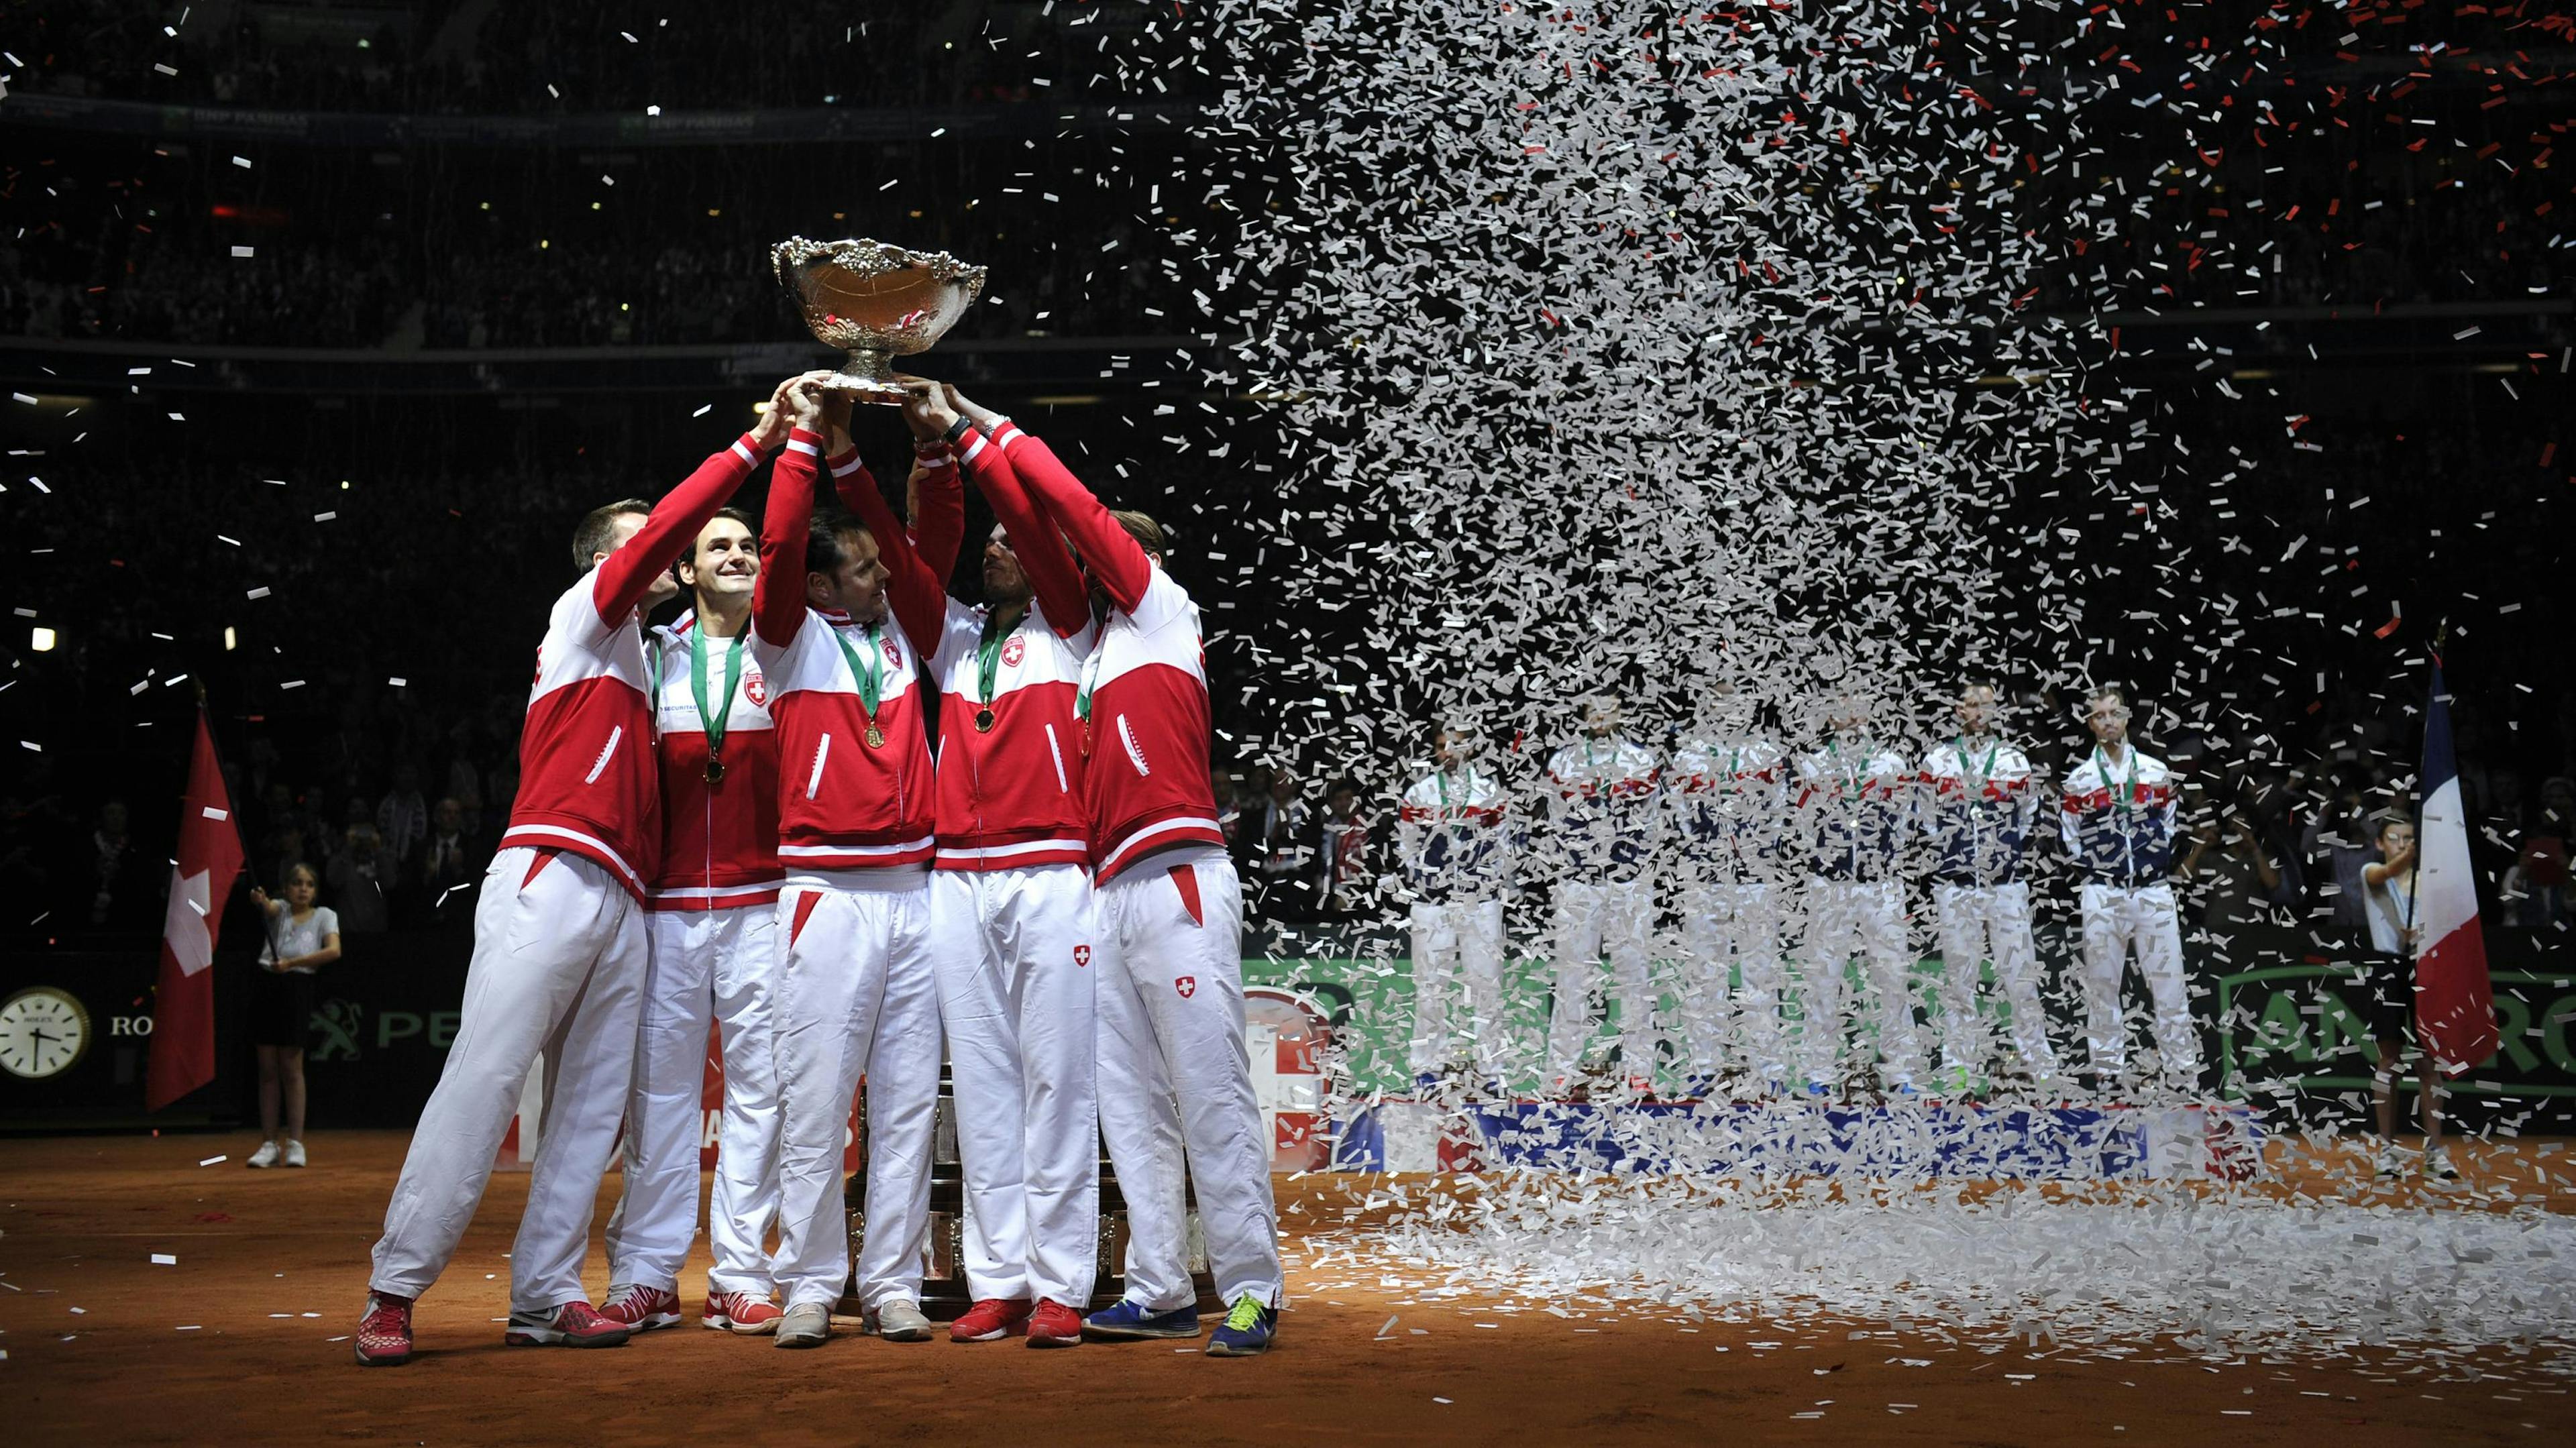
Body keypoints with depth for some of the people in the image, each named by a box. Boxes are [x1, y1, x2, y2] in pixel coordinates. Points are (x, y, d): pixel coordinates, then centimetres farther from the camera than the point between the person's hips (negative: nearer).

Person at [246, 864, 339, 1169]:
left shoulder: (324, 916, 6)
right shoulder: (280, 909, 12)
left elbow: (334, 951, -11)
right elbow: (269, 907, -13)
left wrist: (291, 962, -19)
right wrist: (259, 899, -37)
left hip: (297, 987, -2)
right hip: (267, 985, 2)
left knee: (292, 1069, -1)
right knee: (268, 1070, 5)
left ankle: (295, 1143, 4)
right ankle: (269, 1144, 9)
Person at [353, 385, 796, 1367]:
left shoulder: (637, 658, 28)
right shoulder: (587, 614, 9)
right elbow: (663, 529, -5)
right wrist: (755, 443, -6)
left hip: (620, 904, 8)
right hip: (550, 880, -8)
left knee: (590, 1105, 2)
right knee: (485, 1078, -12)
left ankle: (543, 1297, 4)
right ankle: (395, 1290, -9)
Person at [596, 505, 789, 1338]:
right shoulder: (652, 658, 12)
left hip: (759, 904, -1)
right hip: (666, 904, 1)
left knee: (758, 1085, -1)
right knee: (660, 1085, 1)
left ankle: (740, 1278, 4)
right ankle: (645, 1278, 7)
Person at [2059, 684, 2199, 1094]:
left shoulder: (2156, 771, 9)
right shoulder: (2080, 779, 4)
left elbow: (2170, 829, 16)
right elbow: (2069, 841, 9)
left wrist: (2161, 866, 7)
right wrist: (2091, 875, 2)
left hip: (2154, 891, 1)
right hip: (2102, 894, -1)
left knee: (2169, 982, -1)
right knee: (2101, 983, 2)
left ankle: (2181, 1070, 3)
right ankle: (2108, 1069, 10)